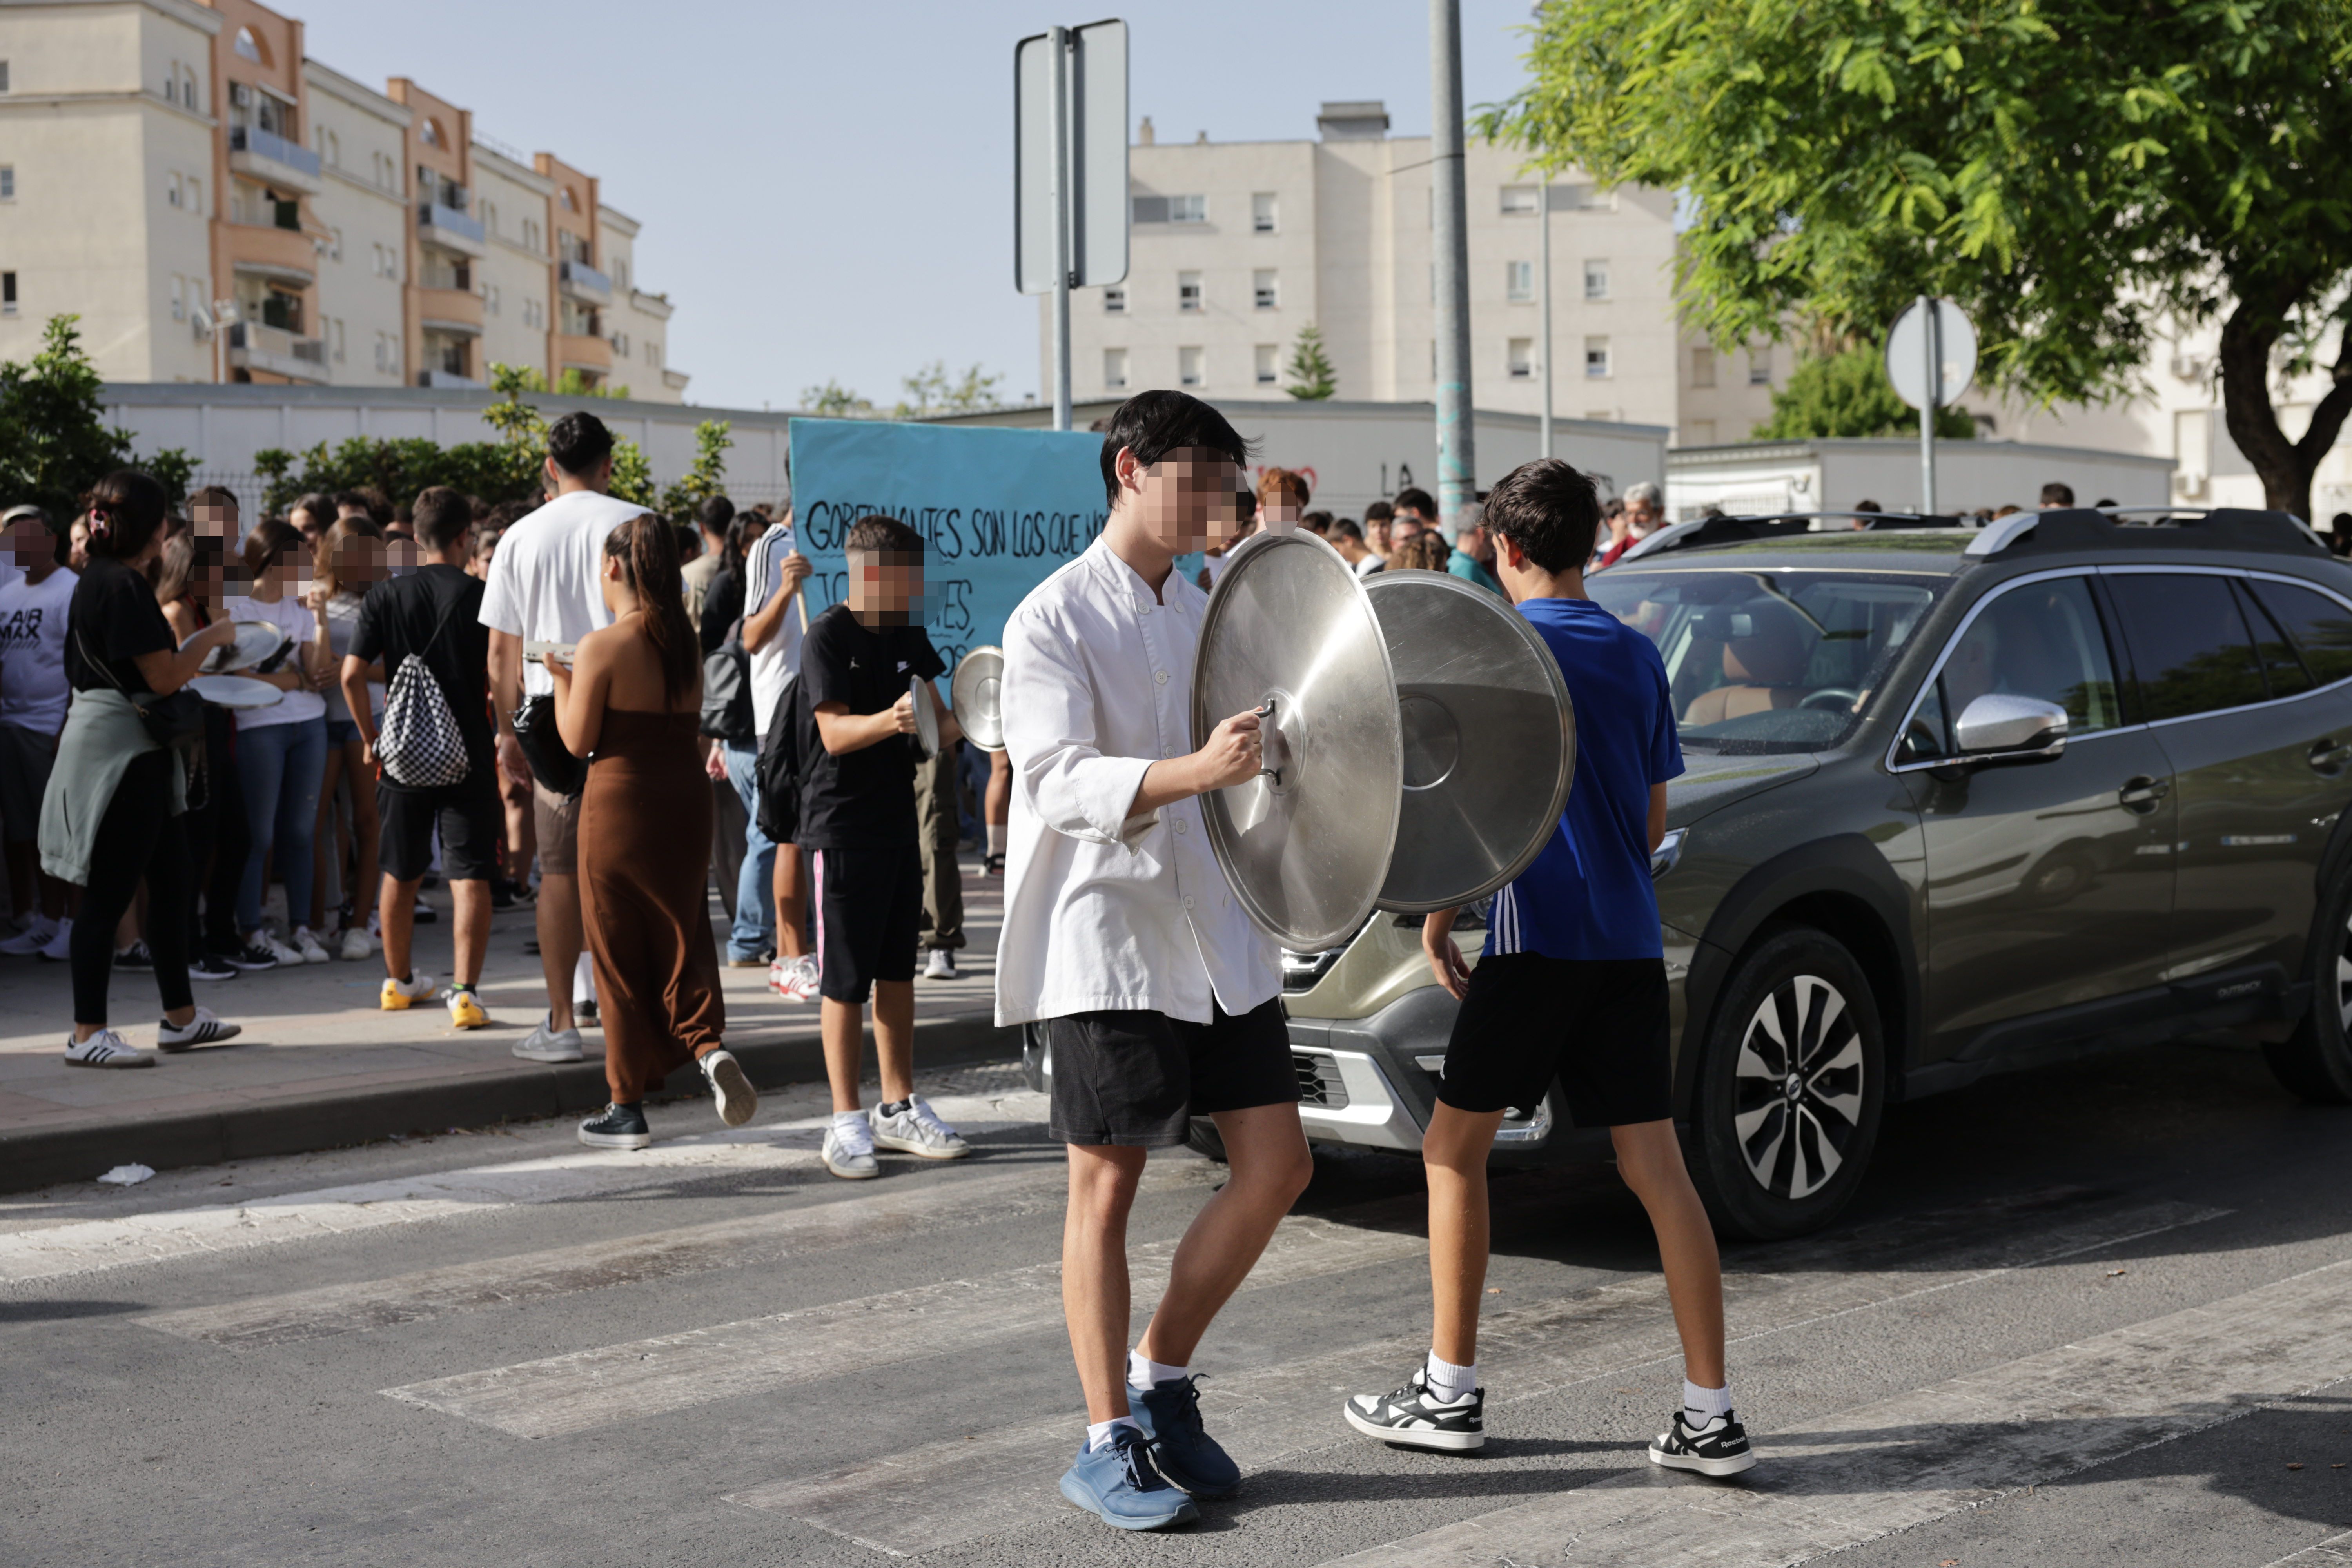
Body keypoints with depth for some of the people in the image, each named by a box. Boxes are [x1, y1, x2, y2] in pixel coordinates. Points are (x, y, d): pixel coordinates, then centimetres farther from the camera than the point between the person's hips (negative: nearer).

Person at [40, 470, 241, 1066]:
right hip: (120, 752, -11)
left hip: (132, 753, 11)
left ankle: (181, 1016, 22)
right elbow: (165, 677, -19)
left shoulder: (97, 580, 14)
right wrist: (212, 637, -4)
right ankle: (87, 1034, 1)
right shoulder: (125, 586, -17)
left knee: (171, 876, 15)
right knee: (110, 893, -5)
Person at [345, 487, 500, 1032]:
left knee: (400, 873, 17)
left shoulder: (385, 596, 1)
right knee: (469, 877, -3)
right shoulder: (479, 596, -6)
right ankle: (465, 991, -13)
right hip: (468, 756, -3)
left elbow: (352, 676, -4)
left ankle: (399, 981, 31)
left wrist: (371, 738, 7)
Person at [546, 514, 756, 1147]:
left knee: (621, 953, 6)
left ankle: (628, 1107, 13)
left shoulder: (603, 646, -13)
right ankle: (708, 1045, -13)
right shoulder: (684, 643, 6)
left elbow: (578, 741, -9)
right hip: (686, 796, 5)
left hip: (621, 804, -5)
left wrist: (561, 679, 6)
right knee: (681, 934, 14)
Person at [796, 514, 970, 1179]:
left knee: (897, 971, 13)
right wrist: (890, 721, -37)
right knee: (845, 979, -2)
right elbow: (835, 732, -18)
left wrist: (954, 723, -9)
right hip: (841, 827, -7)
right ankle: (847, 1121, 5)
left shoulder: (908, 634, 11)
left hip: (898, 821, 7)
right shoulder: (829, 636, -10)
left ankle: (900, 1107, 22)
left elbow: (935, 723, 14)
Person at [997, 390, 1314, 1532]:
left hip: (1218, 932, 7)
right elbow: (1058, 780, -21)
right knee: (1106, 1184, -1)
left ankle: (1160, 1376, 19)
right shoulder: (1054, 619, -8)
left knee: (1276, 1163, 3)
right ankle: (1107, 1442, 8)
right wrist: (1194, 773, -35)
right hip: (1107, 936, -7)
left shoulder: (1210, 613, 14)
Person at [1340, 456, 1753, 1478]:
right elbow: (1654, 820, 17)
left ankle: (1451, 1394, 12)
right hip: (1630, 942, 6)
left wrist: (1437, 916, 0)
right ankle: (1710, 1417, 2)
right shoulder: (1638, 656, 12)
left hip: (1538, 938, -6)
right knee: (1657, 1170, 4)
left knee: (1454, 1151, 8)